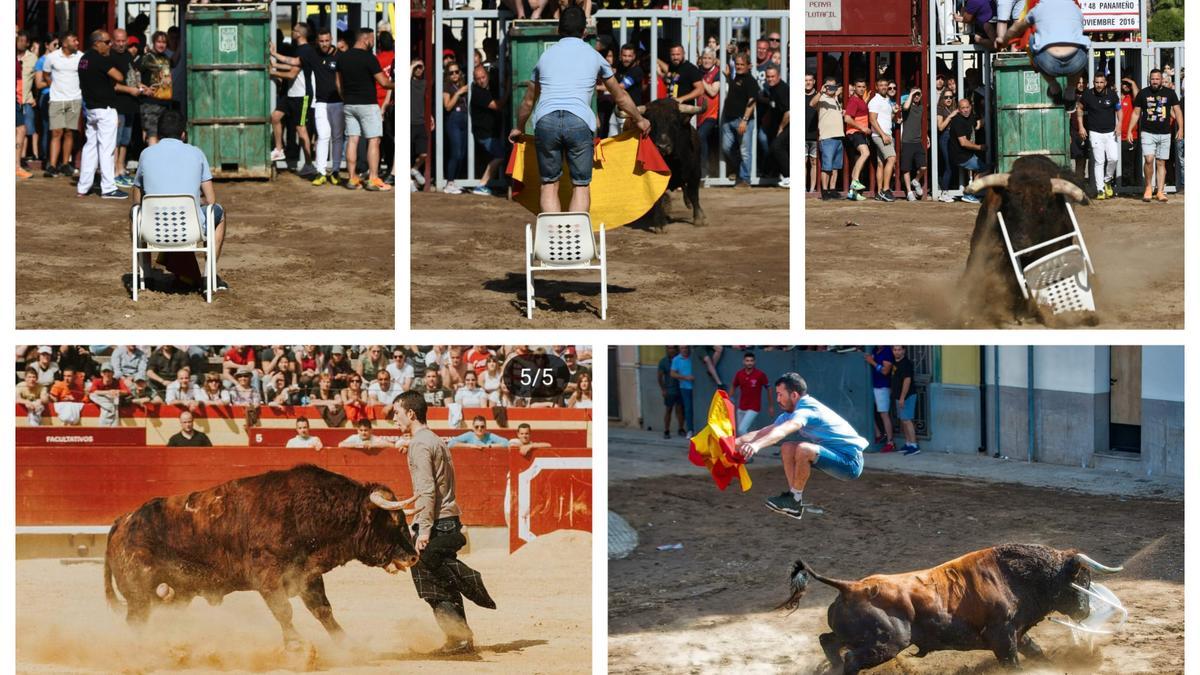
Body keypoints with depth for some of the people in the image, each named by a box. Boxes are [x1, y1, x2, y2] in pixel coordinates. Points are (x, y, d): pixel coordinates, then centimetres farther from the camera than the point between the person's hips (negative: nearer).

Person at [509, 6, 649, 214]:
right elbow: (620, 97, 30)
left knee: (549, 184, 10)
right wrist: (640, 120, 46)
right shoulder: (593, 56, 19)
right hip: (579, 121, -1)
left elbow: (528, 102, 33)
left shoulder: (546, 55, 23)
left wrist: (519, 128, 51)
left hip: (545, 120, 1)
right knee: (581, 185, 6)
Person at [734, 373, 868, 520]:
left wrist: (757, 445, -53)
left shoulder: (807, 409, -20)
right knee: (787, 448, 7)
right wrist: (733, 443, -7)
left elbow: (783, 430, -38)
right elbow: (763, 432, 6)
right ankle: (793, 494, 5)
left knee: (803, 449, -30)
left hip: (851, 462, -10)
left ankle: (795, 500, -11)